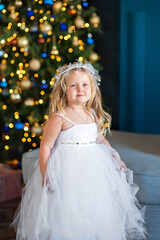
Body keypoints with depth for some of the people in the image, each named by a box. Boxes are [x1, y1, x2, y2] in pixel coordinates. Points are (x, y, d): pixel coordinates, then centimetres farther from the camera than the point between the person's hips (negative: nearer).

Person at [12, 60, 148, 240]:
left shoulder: (93, 115, 6)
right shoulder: (59, 117, -13)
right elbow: (45, 146, -12)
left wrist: (115, 157, 13)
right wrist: (45, 175, -15)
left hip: (93, 167, 6)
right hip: (67, 169, -6)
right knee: (67, 213, -2)